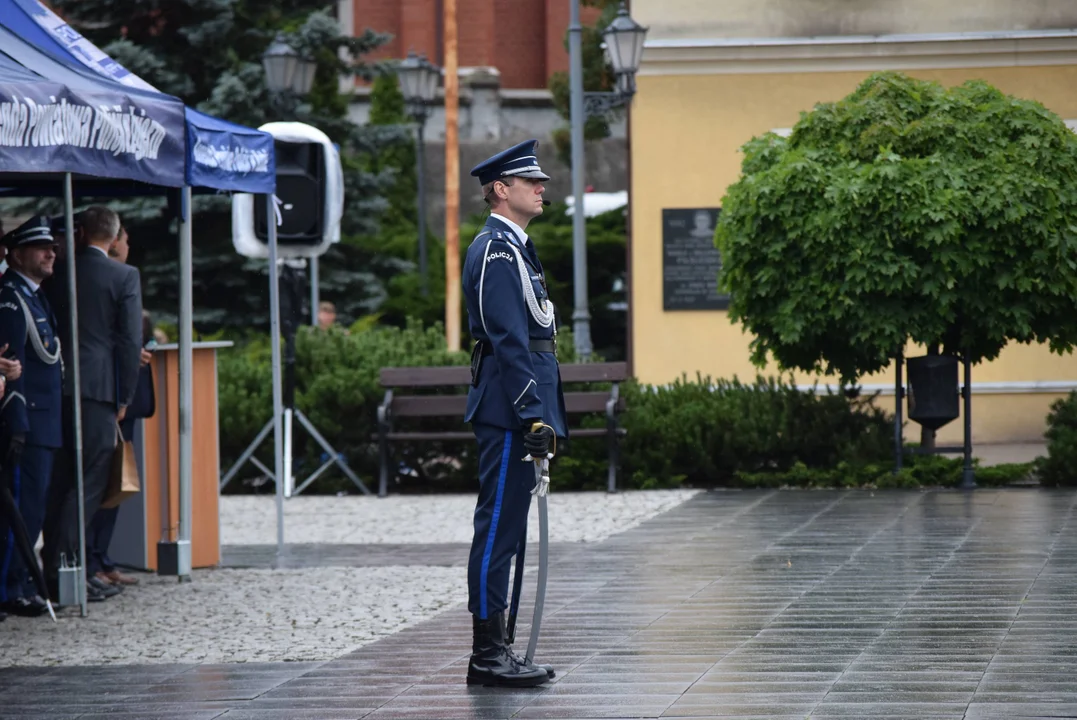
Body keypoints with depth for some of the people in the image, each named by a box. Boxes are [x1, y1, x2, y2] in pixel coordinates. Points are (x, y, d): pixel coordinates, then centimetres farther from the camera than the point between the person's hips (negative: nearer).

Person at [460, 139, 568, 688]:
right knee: (498, 527, -8)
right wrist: (533, 416, -22)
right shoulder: (496, 250, -13)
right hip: (509, 411, -11)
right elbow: (509, 340, -19)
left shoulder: (513, 248, 20)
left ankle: (497, 650, 14)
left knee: (505, 529, 11)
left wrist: (542, 415, 22)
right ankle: (487, 653, -7)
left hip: (515, 413, 11)